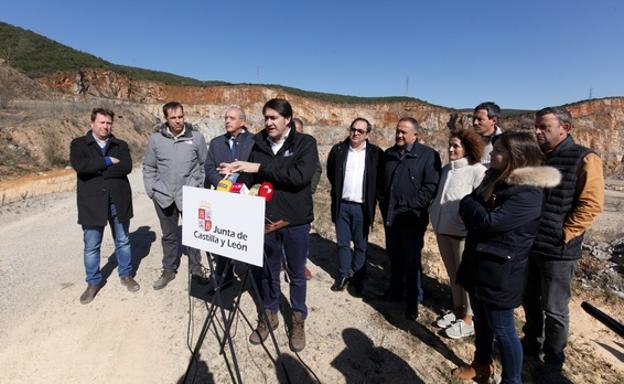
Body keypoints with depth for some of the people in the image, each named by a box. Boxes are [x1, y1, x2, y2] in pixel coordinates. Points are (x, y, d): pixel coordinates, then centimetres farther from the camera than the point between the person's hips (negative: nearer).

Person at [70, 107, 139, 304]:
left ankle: (126, 275, 32)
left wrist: (98, 170, -15)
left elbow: (127, 166, -12)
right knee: (91, 246, 8)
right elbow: (79, 165, -18)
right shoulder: (79, 144, 2)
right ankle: (93, 282, 26)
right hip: (92, 202, -1)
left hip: (118, 200, 2)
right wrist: (107, 162, -15)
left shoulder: (120, 145, 6)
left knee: (123, 241, 14)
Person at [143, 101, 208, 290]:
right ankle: (169, 270, 30)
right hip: (164, 196, 2)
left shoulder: (196, 137, -4)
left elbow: (204, 164, 2)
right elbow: (148, 167, 8)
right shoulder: (156, 138, 0)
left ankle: (196, 268, 25)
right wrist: (151, 190, 2)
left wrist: (201, 188, -1)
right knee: (169, 235, 15)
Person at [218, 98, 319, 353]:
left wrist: (260, 168, -22)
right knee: (266, 271, 16)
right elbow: (252, 178, 10)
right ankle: (269, 314, 40)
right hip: (265, 219, 3)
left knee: (296, 274, 13)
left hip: (296, 221, -2)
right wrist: (237, 171, -11)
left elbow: (300, 176, -23)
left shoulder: (306, 143, -7)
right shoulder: (258, 143, 3)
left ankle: (298, 320, 35)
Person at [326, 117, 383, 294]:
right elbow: (331, 173, 15)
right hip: (342, 205, 2)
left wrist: (372, 197, 1)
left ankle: (358, 277, 21)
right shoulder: (338, 150, 2)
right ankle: (343, 275, 24)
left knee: (361, 245, 9)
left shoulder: (376, 153, -4)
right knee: (342, 243, 11)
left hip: (362, 207, -2)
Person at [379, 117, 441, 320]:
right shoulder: (388, 154, 11)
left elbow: (431, 186, -12)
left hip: (412, 219, -5)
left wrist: (411, 207, -15)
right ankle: (395, 291, 35)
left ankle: (413, 301, 17)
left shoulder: (428, 155, -6)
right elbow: (381, 182, 17)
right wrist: (384, 205, 7)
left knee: (412, 261, 1)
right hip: (390, 217, 5)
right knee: (394, 257, 17)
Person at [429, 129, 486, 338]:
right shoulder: (446, 169, 8)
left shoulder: (478, 171, -13)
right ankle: (457, 310, 36)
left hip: (463, 232, -7)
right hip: (443, 230, 7)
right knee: (453, 274, 19)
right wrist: (435, 216, 10)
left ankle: (468, 319, 22)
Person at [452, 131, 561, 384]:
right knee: (481, 320, 23)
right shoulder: (496, 179, 8)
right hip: (480, 264, 9)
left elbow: (490, 221, -26)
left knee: (502, 329, 7)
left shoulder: (527, 192, -21)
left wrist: (467, 203, -10)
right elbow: (475, 215, 10)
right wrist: (473, 207, -12)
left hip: (500, 272, -9)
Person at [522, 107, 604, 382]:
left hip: (557, 250, -6)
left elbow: (592, 203, -15)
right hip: (528, 244, 6)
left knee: (554, 310, 8)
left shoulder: (584, 159, -10)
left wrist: (564, 233, -16)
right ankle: (531, 341, 41)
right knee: (530, 299, 20)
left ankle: (553, 360, 28)